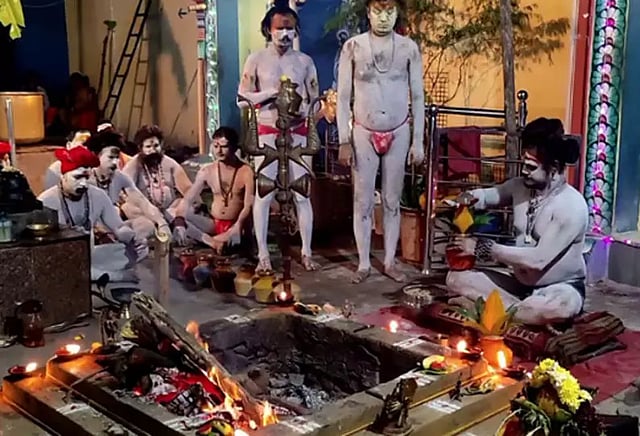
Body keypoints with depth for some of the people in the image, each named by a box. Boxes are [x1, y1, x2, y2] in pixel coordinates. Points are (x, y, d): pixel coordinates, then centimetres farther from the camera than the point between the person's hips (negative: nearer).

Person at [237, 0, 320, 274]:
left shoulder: (305, 61, 5)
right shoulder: (256, 60, 0)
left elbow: (316, 101, 7)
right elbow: (242, 99, -2)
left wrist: (303, 111, -13)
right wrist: (272, 92, -14)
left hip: (298, 133, 1)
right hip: (267, 134, -1)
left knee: (302, 195, 3)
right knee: (263, 195, 0)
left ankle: (306, 253, 11)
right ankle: (263, 255, 8)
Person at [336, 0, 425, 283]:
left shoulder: (409, 48, -2)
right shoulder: (352, 47, -5)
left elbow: (417, 97, 2)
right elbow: (343, 97, -3)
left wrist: (418, 141, -2)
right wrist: (344, 141, -7)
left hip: (398, 134, 1)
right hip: (364, 134, -1)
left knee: (392, 201, 9)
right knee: (362, 202, 4)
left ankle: (390, 262, 20)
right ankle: (364, 263, 16)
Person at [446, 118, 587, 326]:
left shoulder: (573, 206, -22)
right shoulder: (520, 186, -3)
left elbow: (538, 259, -27)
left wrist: (483, 248, -24)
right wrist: (470, 197, -12)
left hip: (560, 288, -6)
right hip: (520, 282, 6)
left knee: (563, 305, -41)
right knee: (456, 278, -12)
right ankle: (530, 313, -17)